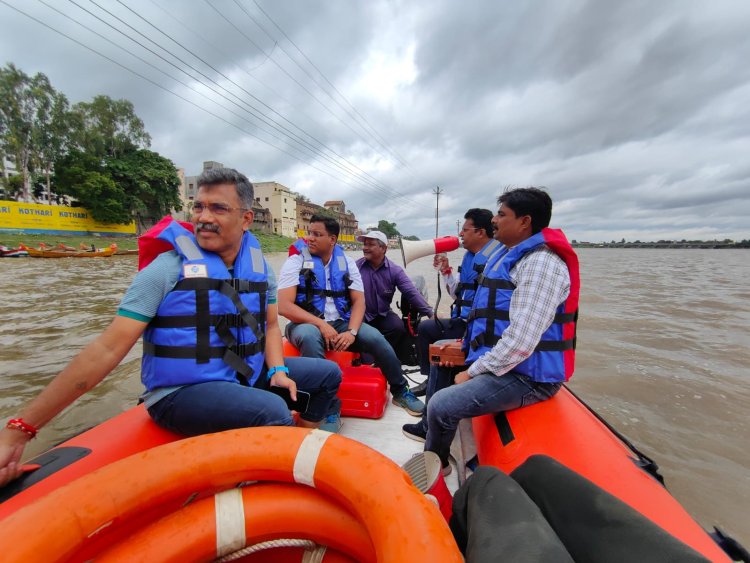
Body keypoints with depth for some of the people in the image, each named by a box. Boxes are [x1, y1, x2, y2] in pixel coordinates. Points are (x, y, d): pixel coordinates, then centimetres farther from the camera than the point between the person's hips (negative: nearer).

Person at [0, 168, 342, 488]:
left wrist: (277, 370, -7)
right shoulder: (167, 269, -13)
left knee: (327, 373, 8)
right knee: (272, 411, -32)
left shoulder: (259, 267, 2)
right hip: (182, 393, -6)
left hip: (249, 374, 6)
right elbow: (108, 349, -14)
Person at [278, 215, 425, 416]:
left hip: (340, 323, 3)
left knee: (376, 338, -17)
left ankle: (400, 392, 7)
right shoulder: (296, 260, -7)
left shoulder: (346, 262, 3)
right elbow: (284, 306, -15)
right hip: (306, 324, -2)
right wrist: (321, 324, -23)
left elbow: (359, 301, -1)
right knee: (310, 337, -37)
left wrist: (352, 331, -19)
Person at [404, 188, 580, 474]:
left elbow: (521, 341, -28)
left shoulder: (541, 262, -22)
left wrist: (472, 372, -19)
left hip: (527, 376, -10)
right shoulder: (506, 254, 10)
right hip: (497, 356, 10)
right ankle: (430, 428, 35)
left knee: (440, 406, -22)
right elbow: (492, 312, 19)